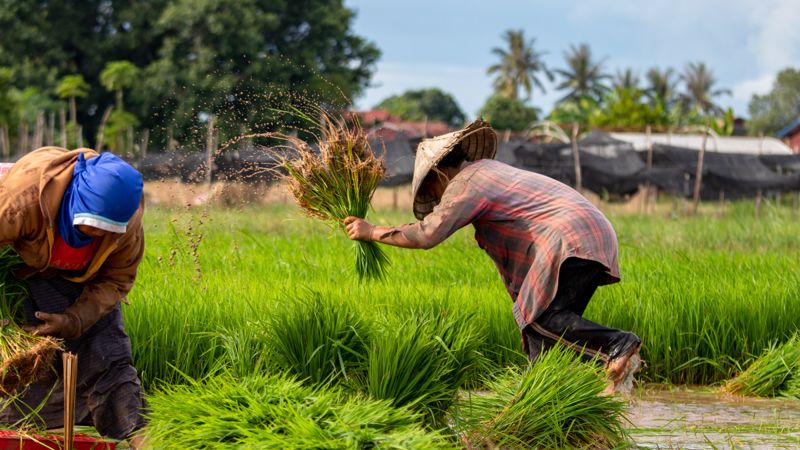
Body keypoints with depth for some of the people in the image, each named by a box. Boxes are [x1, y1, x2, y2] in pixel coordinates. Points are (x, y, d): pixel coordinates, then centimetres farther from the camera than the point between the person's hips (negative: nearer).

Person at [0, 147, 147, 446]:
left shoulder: (128, 222, -29)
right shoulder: (25, 194, -42)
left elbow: (117, 279, -15)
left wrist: (74, 320, -29)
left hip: (83, 280, 2)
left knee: (106, 359, -5)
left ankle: (137, 438, -6)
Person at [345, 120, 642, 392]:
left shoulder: (465, 185, -3)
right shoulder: (488, 168, 26)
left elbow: (427, 235, -12)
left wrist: (371, 232, -2)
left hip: (570, 239, -10)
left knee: (542, 317, -18)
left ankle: (618, 347, -30)